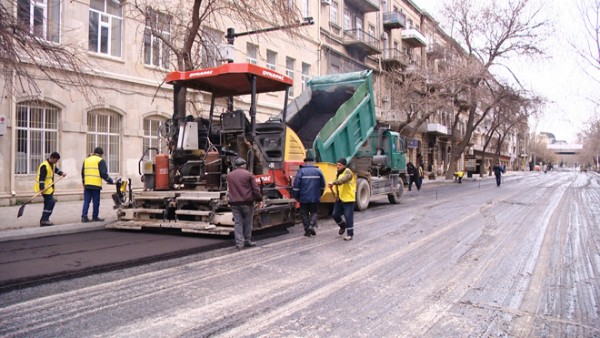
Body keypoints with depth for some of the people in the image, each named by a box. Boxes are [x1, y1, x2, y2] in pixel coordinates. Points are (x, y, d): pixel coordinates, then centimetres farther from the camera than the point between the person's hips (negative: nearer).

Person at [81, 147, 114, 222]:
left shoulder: (86, 160, 17)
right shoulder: (100, 161, -3)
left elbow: (82, 173, 20)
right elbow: (103, 174, -9)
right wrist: (111, 181, 1)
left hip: (87, 185, 5)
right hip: (96, 185, -5)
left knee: (86, 201, 8)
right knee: (96, 201, 3)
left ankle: (84, 216, 1)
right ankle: (95, 217, 8)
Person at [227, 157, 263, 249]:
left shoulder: (229, 175, 8)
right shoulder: (249, 174, -6)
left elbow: (229, 190, 15)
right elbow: (255, 189, -6)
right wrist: (259, 198, 4)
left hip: (234, 203, 3)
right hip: (247, 202, -3)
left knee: (237, 223, 5)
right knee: (248, 222, 9)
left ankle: (239, 243, 2)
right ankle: (247, 241, 17)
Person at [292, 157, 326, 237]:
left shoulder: (301, 171, -5)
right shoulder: (318, 171, 3)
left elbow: (296, 185, -10)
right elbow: (322, 185, 7)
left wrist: (295, 196, -3)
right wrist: (319, 195, 21)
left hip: (303, 197, -1)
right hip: (315, 198, 2)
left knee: (304, 214, 9)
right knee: (314, 212, 15)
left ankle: (307, 230, 8)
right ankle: (312, 225, -7)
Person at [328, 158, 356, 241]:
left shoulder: (348, 172, -13)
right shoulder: (338, 173, 16)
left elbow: (343, 180, -35)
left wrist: (333, 183, -46)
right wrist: (337, 195, 18)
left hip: (348, 199, -8)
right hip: (339, 199, 8)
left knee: (348, 217, -4)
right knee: (335, 214, 10)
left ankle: (350, 234, 7)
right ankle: (343, 226, 35)